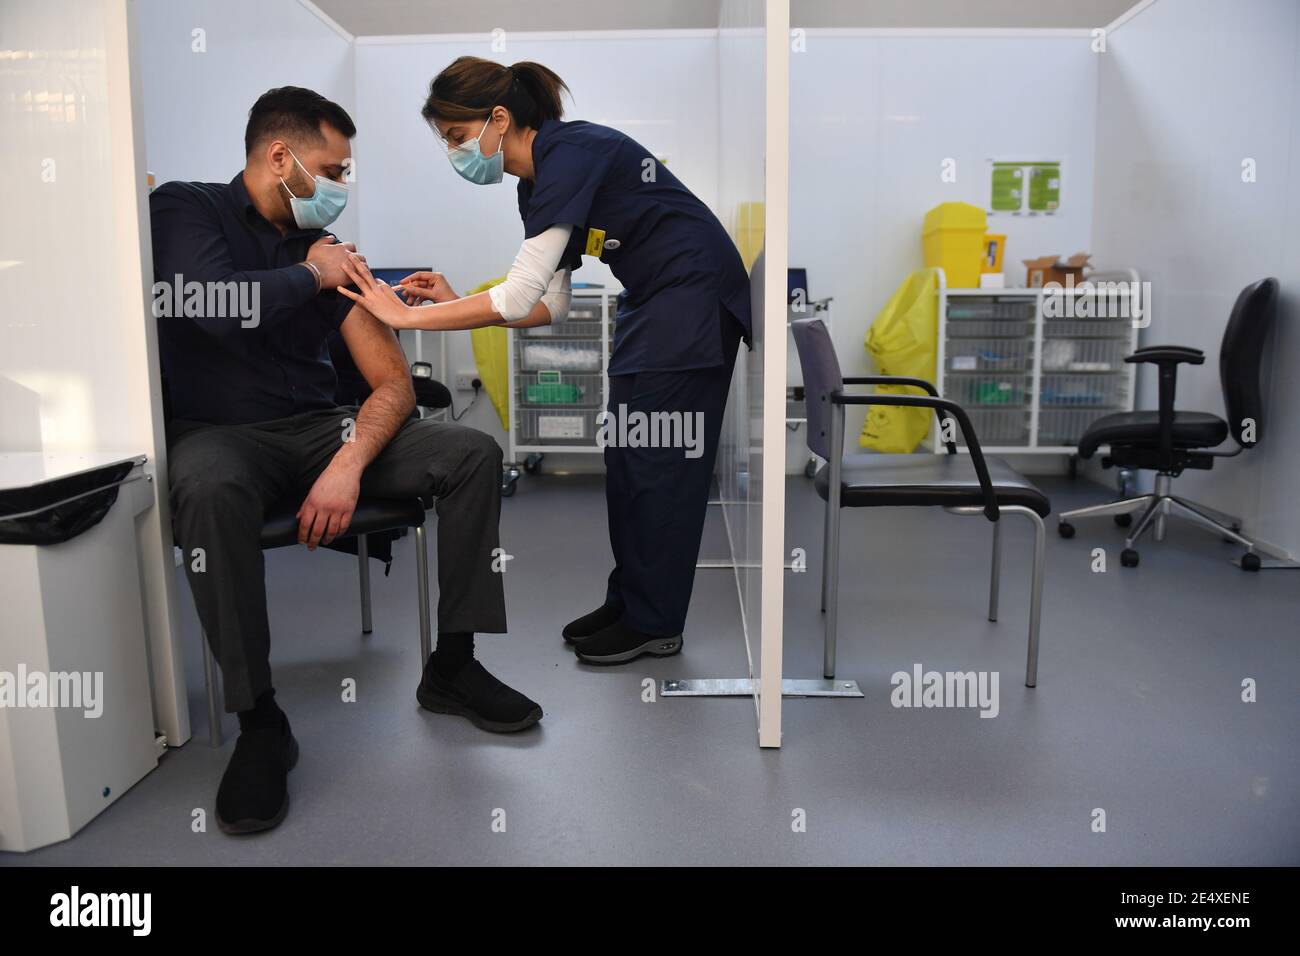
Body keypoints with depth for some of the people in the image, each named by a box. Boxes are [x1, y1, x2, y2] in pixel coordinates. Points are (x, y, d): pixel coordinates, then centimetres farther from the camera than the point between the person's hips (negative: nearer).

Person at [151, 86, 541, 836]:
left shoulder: (328, 249, 8)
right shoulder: (186, 208, -2)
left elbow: (393, 381, 0)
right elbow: (218, 309, -24)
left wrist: (349, 463, -18)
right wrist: (313, 276, -7)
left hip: (319, 427, 5)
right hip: (218, 432, -4)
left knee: (475, 452, -12)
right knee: (211, 492, -40)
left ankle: (452, 666, -7)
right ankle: (260, 720, -24)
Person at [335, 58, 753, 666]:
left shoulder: (570, 155, -22)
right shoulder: (538, 185, 6)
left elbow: (518, 298, -27)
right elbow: (551, 305, 9)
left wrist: (406, 315, -19)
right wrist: (453, 300, 0)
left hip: (694, 298, -9)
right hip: (650, 304, 9)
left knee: (659, 461, -4)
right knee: (626, 457, 10)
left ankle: (654, 625, 10)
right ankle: (627, 600, 23)